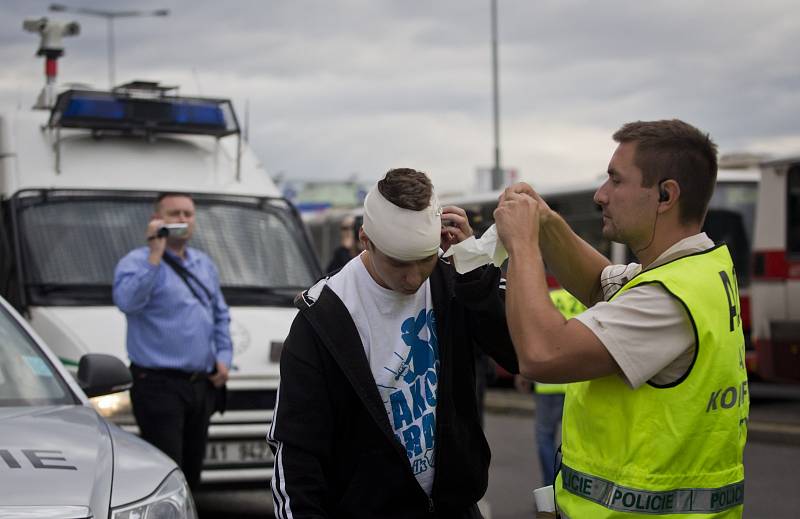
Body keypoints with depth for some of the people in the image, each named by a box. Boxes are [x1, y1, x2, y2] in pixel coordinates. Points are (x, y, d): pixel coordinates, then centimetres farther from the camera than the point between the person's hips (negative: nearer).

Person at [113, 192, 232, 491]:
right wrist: (156, 253, -24)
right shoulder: (136, 262, -6)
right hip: (160, 385, -7)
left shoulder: (204, 265, 16)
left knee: (192, 471, 14)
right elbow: (127, 301, -27)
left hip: (203, 386, 7)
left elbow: (221, 315, 25)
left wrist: (224, 357, 10)